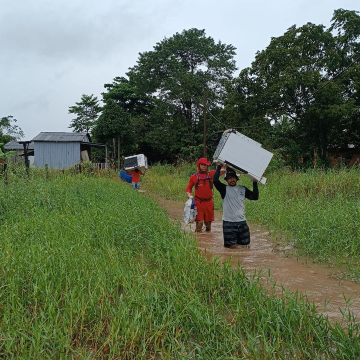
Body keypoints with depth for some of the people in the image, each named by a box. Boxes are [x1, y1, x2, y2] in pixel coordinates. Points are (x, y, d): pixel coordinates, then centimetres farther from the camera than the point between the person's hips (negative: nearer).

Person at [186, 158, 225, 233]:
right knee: (199, 222, -10)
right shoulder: (194, 176, 4)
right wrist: (189, 195, -4)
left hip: (209, 202, 2)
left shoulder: (211, 174, 5)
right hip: (198, 202, -2)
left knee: (208, 222, 11)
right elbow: (189, 187, 13)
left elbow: (223, 170, -2)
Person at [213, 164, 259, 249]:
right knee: (232, 246, -3)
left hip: (242, 222, 4)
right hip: (228, 222, -4)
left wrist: (255, 183, -1)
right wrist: (218, 167, -10)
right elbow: (215, 180, -19)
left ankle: (236, 239, 40)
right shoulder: (224, 189, -4)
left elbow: (255, 197, 4)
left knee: (245, 243, 12)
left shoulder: (243, 189, 8)